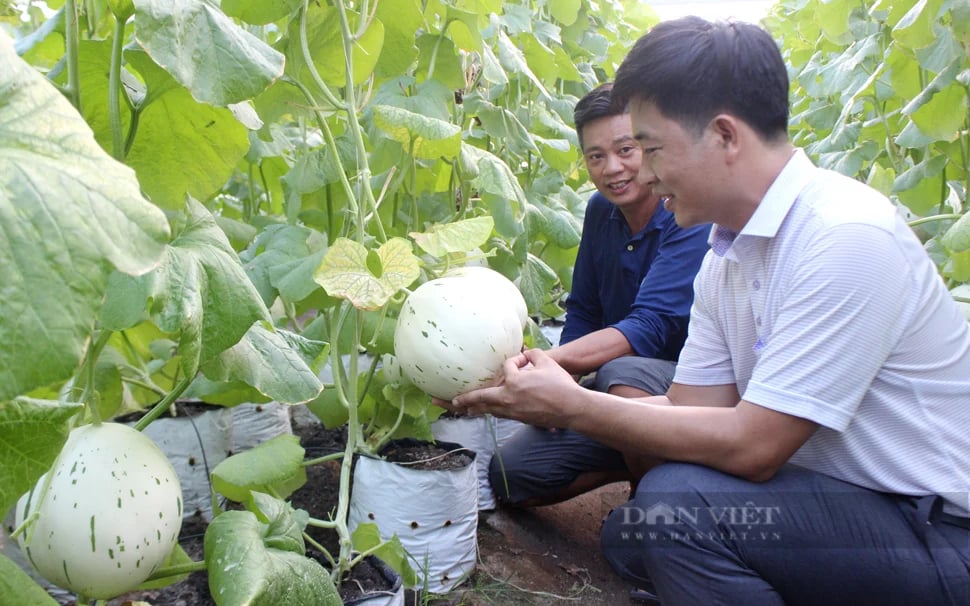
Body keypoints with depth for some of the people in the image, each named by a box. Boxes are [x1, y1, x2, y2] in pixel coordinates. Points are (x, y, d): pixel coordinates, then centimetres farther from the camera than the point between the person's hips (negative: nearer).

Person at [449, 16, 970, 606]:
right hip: (843, 498, 8)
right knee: (628, 534, 9)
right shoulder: (728, 255, 3)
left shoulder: (845, 238, -25)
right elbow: (691, 410, 3)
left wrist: (571, 406, -19)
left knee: (677, 502, -26)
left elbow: (750, 445, -25)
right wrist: (555, 393, -6)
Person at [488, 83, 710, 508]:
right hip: (621, 397, 7)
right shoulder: (601, 211, 1)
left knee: (622, 372, -39)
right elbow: (582, 313, 8)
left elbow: (649, 329, -34)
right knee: (507, 475, -3)